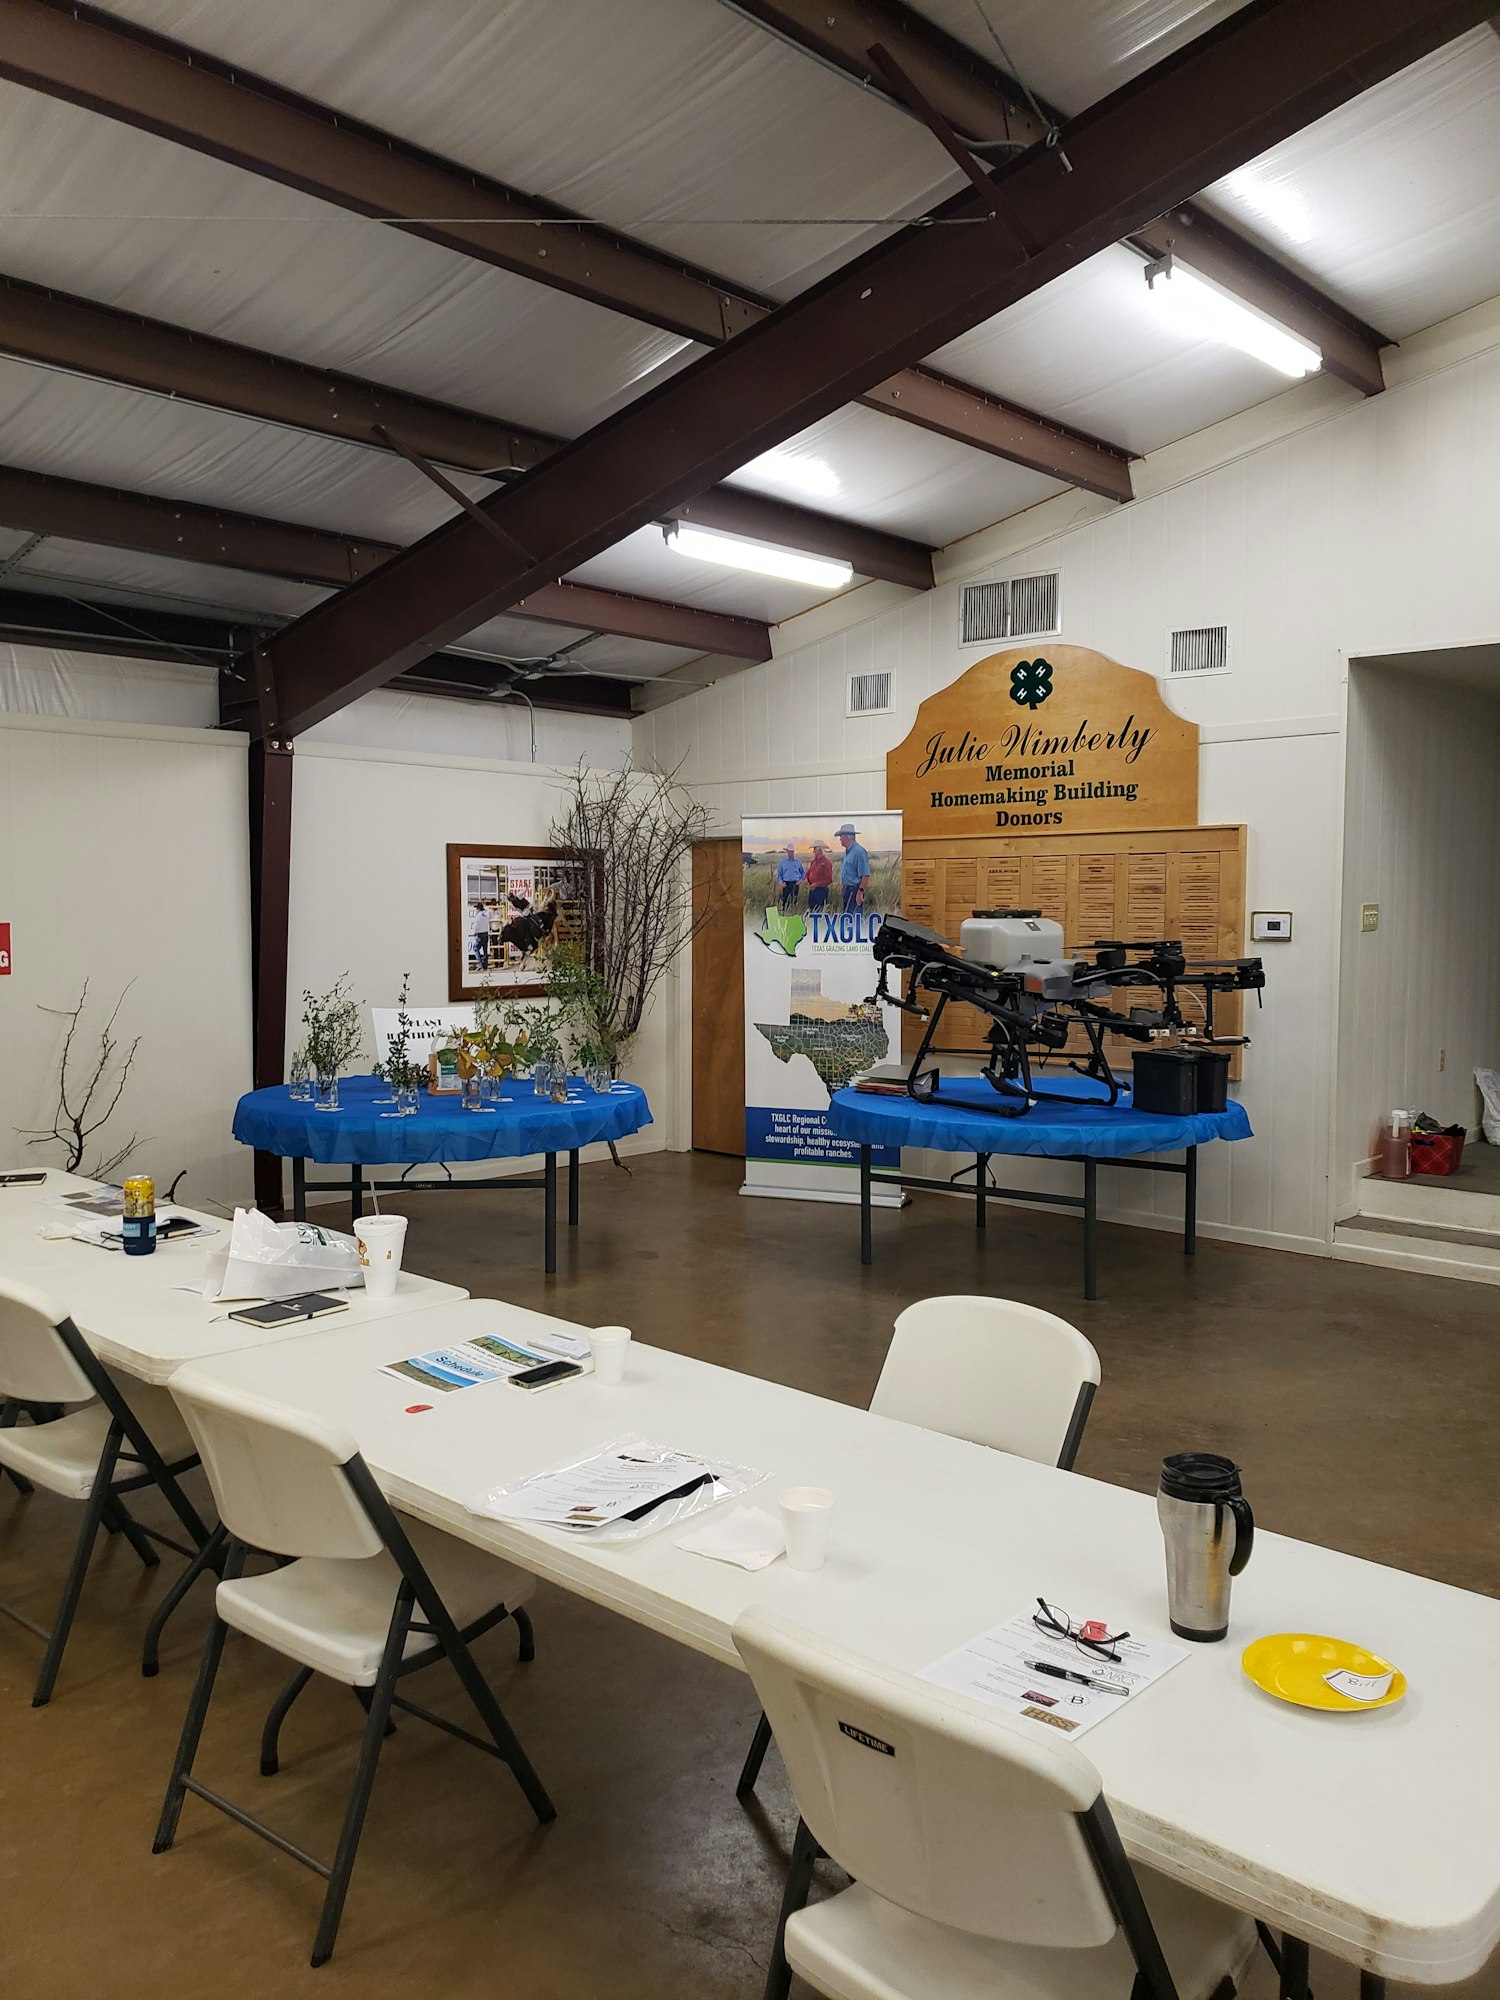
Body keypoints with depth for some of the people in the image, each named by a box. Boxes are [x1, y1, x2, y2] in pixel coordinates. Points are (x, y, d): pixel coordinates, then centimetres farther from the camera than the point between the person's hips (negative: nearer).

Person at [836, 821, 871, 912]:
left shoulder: (858, 851, -17)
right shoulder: (847, 852, 15)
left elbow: (865, 875, -21)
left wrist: (860, 892, -23)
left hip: (854, 890, -10)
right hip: (847, 890, 10)